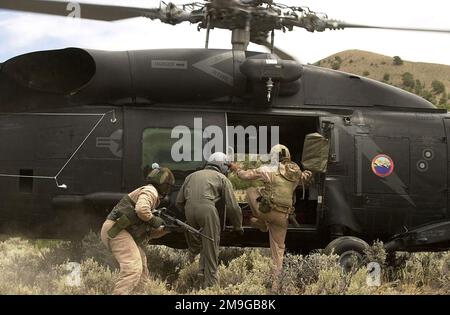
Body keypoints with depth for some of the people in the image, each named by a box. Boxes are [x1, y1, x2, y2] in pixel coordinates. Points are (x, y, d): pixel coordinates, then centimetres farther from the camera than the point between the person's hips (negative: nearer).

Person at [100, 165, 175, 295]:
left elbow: (150, 233, 26)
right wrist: (154, 220, -10)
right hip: (115, 230, -11)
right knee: (133, 268, -24)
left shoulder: (153, 198, 27)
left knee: (142, 267, 16)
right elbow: (141, 210, -26)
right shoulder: (150, 191, -4)